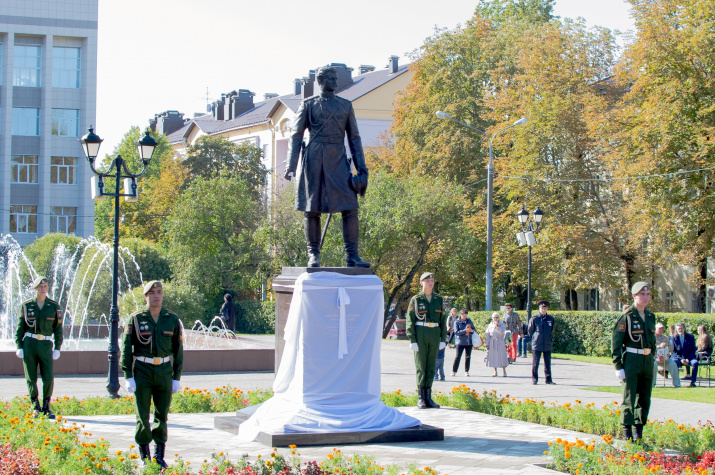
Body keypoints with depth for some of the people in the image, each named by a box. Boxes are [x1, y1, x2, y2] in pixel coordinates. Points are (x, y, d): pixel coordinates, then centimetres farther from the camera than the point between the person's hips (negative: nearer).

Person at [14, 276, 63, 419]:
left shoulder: (54, 306, 4)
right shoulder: (26, 305, 3)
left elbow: (58, 329, 7)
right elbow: (20, 328, 7)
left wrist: (57, 348, 1)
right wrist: (19, 347, -1)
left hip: (46, 345, 0)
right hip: (29, 344, 0)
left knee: (49, 378, -8)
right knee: (31, 379, 3)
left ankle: (46, 407, 8)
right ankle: (35, 406, 17)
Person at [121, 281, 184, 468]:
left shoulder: (172, 320, 6)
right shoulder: (135, 319, 0)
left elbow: (178, 349, 9)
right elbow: (126, 349, 0)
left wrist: (177, 377, 5)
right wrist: (128, 376, -6)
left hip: (164, 370, 2)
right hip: (142, 370, -2)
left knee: (162, 414, 5)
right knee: (142, 416, 0)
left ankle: (159, 456, 15)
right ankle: (144, 456, 11)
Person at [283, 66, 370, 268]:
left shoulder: (346, 105, 16)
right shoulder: (309, 104, 8)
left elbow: (354, 138, 17)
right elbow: (296, 135, 5)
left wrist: (361, 168, 10)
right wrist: (291, 165, -6)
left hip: (338, 160, 2)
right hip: (314, 159, -2)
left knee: (350, 207, -9)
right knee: (312, 209, -2)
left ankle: (351, 255, -7)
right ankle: (313, 255, 5)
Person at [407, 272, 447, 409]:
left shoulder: (438, 299, 11)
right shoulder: (415, 300, 1)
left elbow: (443, 320, 12)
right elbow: (410, 321, -1)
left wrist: (443, 339, 5)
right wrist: (412, 340, -9)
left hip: (434, 334, 3)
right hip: (420, 334, -3)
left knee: (431, 367, 5)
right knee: (421, 367, -3)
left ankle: (428, 397, 10)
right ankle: (420, 398, 1)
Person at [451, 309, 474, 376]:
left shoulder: (469, 320, 8)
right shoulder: (457, 322, -4)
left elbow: (473, 328, 19)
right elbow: (456, 332, -12)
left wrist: (472, 330, -5)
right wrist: (465, 331, -22)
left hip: (469, 341, 4)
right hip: (460, 342, -4)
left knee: (468, 356, 6)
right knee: (458, 356, -8)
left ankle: (466, 371, 14)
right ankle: (454, 371, -1)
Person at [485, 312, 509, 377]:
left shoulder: (502, 324, 1)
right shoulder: (490, 325, 8)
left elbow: (501, 332, -14)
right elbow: (487, 335, 9)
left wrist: (497, 326, -15)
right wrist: (487, 344, 4)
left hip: (500, 343, -3)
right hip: (492, 343, 3)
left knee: (502, 356, -6)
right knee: (493, 357, 4)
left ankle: (504, 371, -1)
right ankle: (495, 372, 14)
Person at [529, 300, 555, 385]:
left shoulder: (551, 319, 5)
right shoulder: (534, 319, -3)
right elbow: (530, 331, 7)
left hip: (548, 345, 3)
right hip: (537, 345, -2)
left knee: (547, 363, 6)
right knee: (535, 363, 0)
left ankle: (548, 379, 13)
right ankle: (534, 379, 8)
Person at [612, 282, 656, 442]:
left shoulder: (651, 316, 12)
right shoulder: (627, 316, -8)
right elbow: (616, 342, -9)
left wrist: (652, 359, 17)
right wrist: (618, 366, -12)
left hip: (647, 361, 6)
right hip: (631, 361, -6)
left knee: (644, 398, 8)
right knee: (629, 397, -4)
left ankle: (639, 431, 16)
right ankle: (627, 433, 1)